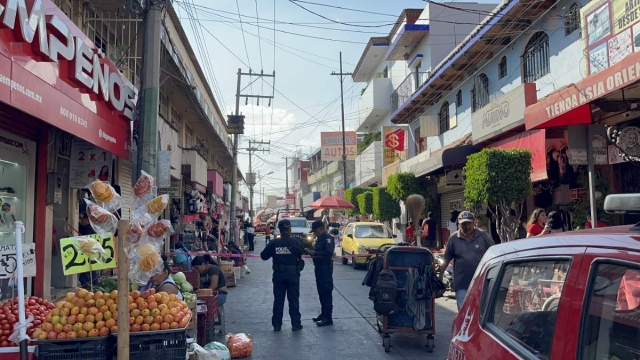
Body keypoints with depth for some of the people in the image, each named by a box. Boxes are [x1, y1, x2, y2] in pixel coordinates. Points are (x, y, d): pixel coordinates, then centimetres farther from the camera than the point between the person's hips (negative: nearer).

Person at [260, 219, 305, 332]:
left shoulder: (274, 243, -6)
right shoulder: (295, 242, -10)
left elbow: (263, 256, 0)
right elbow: (302, 253, -3)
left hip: (278, 274, 2)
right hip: (292, 273, -2)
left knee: (278, 300, 10)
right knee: (293, 300, 7)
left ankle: (276, 324, 13)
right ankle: (295, 324, 10)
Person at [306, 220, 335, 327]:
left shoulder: (327, 238, -14)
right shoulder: (319, 238, 17)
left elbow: (329, 253, -24)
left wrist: (314, 253, -21)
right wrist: (310, 251, 4)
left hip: (325, 268, -10)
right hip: (319, 267, 10)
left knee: (326, 292, -9)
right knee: (321, 291, 15)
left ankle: (328, 318, -7)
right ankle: (324, 314, 24)